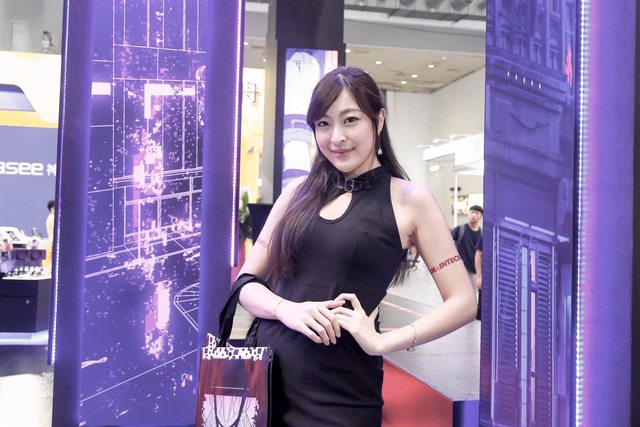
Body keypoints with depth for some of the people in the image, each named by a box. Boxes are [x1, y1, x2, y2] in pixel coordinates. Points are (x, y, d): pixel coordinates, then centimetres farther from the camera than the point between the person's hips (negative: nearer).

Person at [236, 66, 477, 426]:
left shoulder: (409, 199, -3)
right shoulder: (300, 192, 6)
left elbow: (463, 302, -5)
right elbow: (247, 281, 7)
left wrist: (382, 342, -16)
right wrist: (287, 309, -13)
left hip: (342, 391, -3)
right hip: (266, 371, 3)